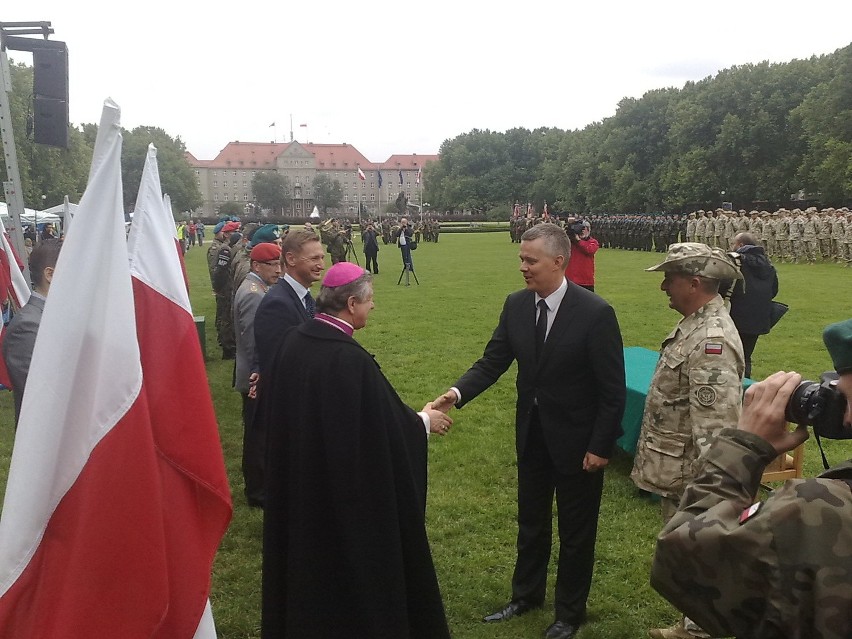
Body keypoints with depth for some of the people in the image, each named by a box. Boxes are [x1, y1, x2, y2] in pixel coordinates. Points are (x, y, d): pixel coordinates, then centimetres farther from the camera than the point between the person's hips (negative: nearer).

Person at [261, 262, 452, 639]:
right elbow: (388, 426, -20)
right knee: (351, 561, 12)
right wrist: (423, 421, -1)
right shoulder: (350, 359, -27)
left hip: (300, 484, 8)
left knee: (309, 557, 23)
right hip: (347, 491, -7)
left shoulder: (292, 343, -4)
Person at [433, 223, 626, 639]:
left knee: (575, 531, 13)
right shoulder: (516, 305, -5)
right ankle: (526, 595, 43)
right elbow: (493, 360, -3)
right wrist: (458, 393, -21)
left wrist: (601, 447, -16)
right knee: (530, 521, 22)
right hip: (532, 433, 5)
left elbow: (613, 389, -17)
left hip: (576, 439, -5)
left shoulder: (595, 313, -21)